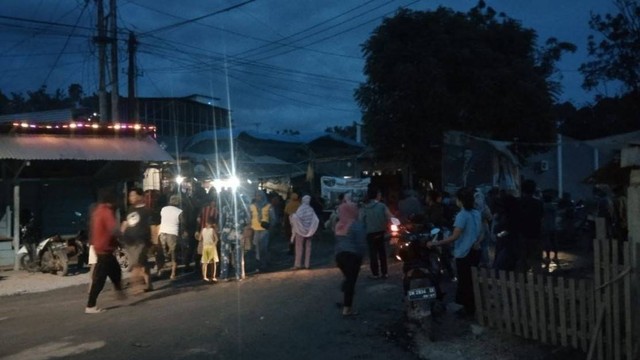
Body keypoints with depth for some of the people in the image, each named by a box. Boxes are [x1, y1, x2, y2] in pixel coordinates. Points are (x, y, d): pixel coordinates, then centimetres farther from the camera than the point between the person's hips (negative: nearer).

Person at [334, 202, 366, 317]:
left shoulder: (339, 224, 8)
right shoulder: (356, 224, -13)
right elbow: (361, 243, -14)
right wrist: (361, 255, -3)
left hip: (340, 254, 7)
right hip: (352, 255, -6)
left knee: (347, 278, 22)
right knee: (351, 280, 0)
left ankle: (345, 300, 20)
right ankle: (347, 308, 2)